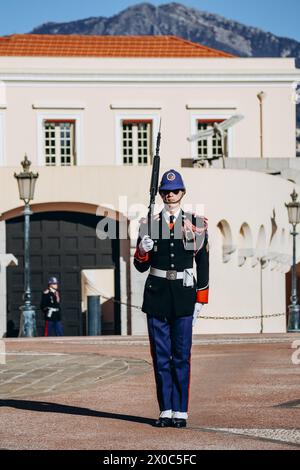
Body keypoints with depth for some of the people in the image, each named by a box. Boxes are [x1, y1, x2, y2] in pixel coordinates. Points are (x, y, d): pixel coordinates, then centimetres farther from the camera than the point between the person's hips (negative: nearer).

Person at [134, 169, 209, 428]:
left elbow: (203, 265, 6)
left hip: (183, 295, -1)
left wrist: (200, 300, 2)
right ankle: (166, 411, 9)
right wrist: (143, 250, -15)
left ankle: (181, 412, 4)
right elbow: (141, 266, 8)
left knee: (181, 356, -1)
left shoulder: (197, 225, 4)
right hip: (157, 294, 1)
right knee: (161, 356, 3)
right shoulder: (150, 225, 7)